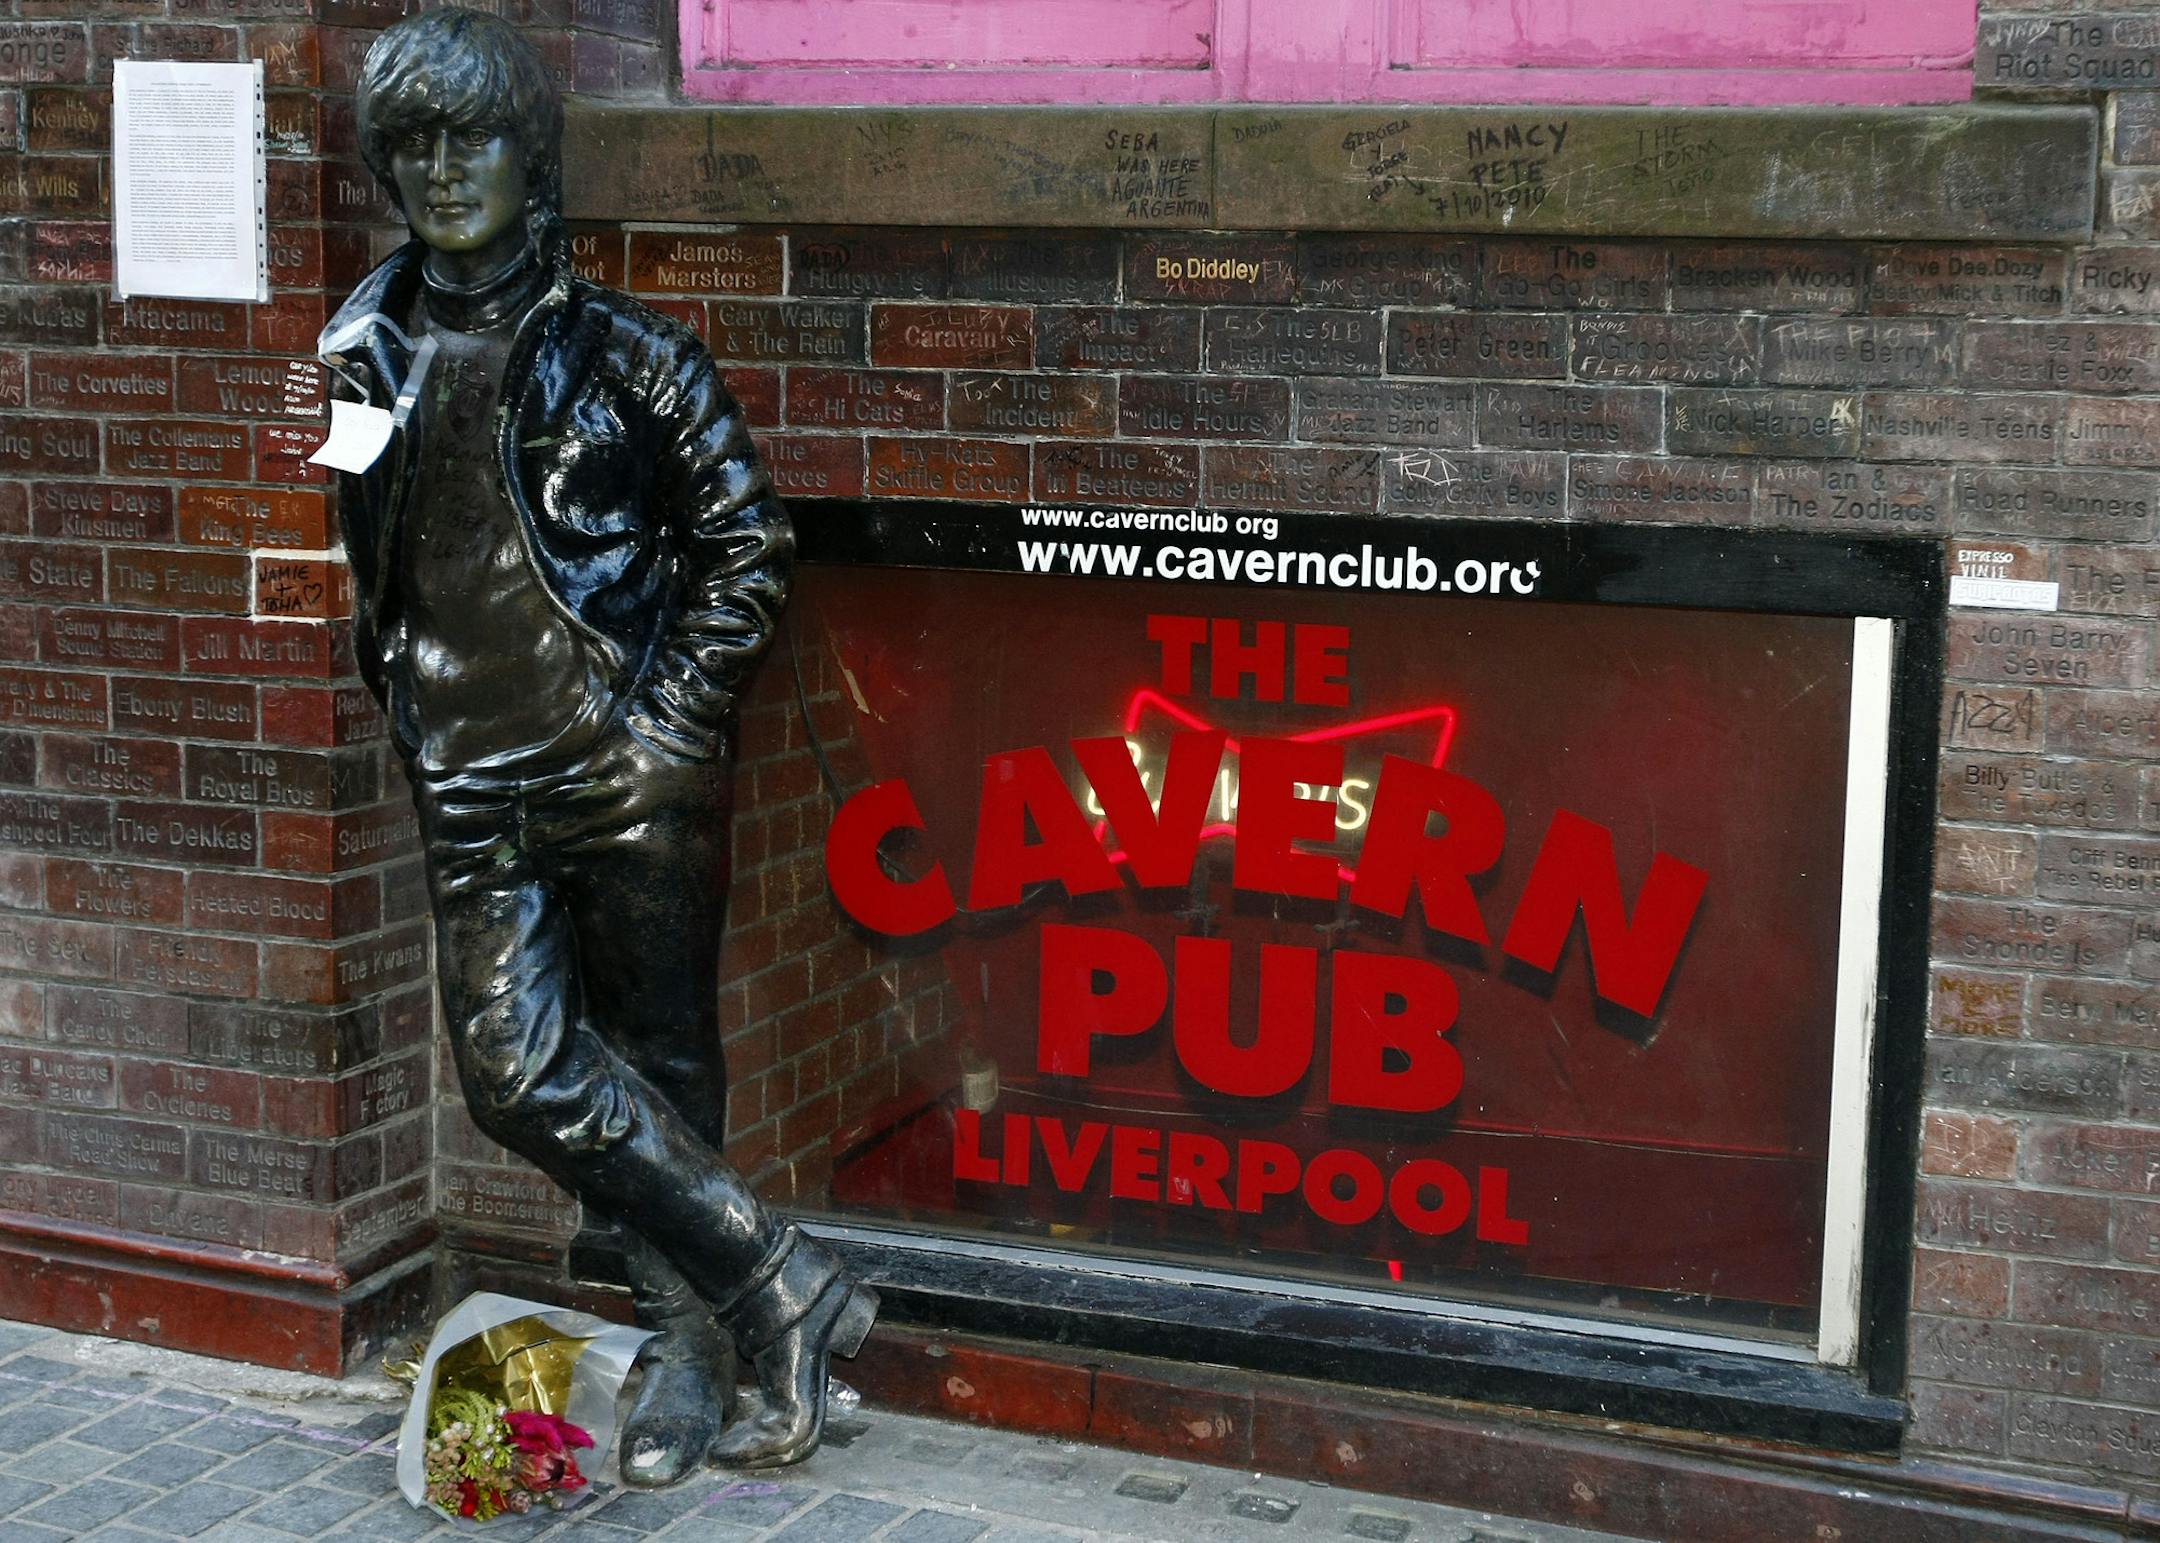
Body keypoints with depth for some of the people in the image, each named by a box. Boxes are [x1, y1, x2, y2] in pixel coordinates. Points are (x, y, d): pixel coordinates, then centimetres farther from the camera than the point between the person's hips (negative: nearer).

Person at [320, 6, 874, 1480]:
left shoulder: (623, 349, 0)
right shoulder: (366, 356, 9)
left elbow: (747, 542, 1)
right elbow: (356, 566, 19)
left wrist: (672, 719, -5)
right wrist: (417, 725, 9)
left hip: (634, 767, -3)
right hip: (476, 790, 3)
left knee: (662, 1055, 3)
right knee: (518, 1066, -5)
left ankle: (696, 1346, 17)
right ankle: (781, 1284, 8)